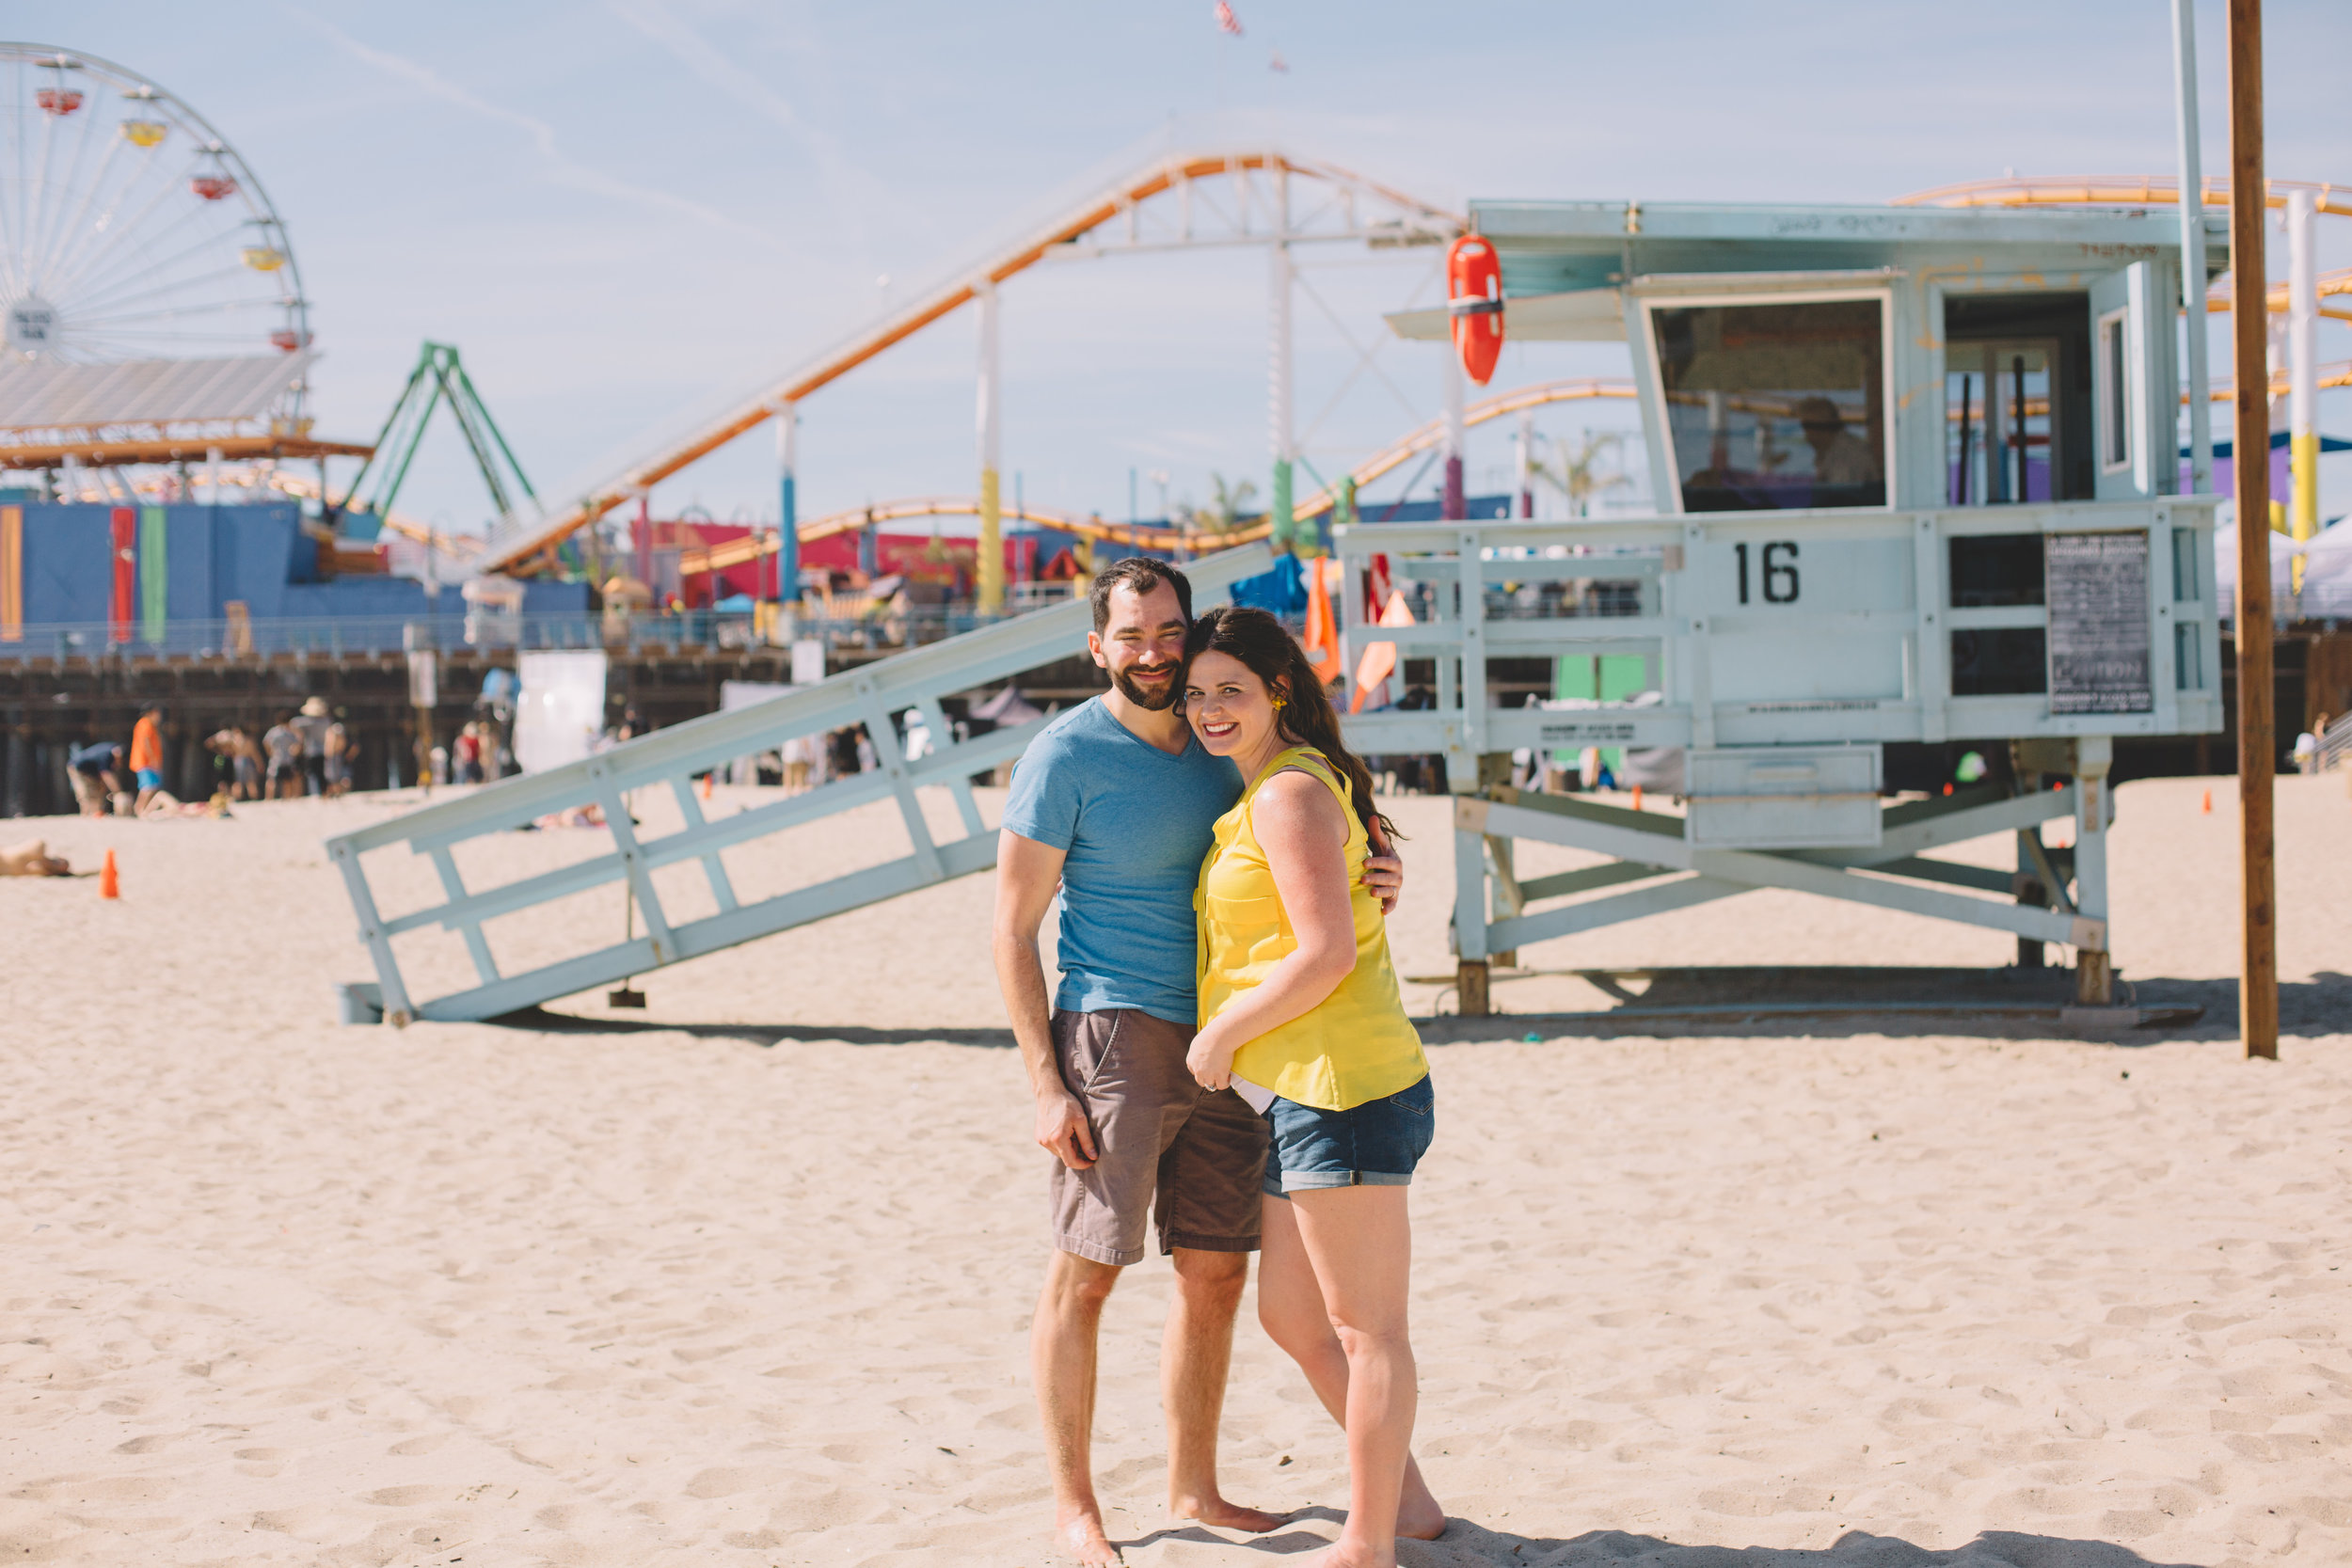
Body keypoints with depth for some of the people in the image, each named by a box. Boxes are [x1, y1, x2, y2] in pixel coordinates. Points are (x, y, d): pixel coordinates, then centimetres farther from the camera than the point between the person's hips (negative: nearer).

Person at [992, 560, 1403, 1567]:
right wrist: (1046, 1084, -14)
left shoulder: (1219, 748, 11)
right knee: (1084, 1274, -4)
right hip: (1114, 1035, -6)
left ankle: (1193, 1486, 24)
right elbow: (1013, 933, -7)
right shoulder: (1067, 756, -7)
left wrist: (1367, 882, -1)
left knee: (1216, 1272, 10)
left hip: (1220, 1048, 6)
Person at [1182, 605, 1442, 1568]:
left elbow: (1327, 953, -19)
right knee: (1291, 1318, 17)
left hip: (1340, 1088, -11)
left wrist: (1221, 1034, -10)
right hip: (1300, 1095, 11)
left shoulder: (1289, 793, -12)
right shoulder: (1259, 794, 19)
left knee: (1364, 1326, -2)